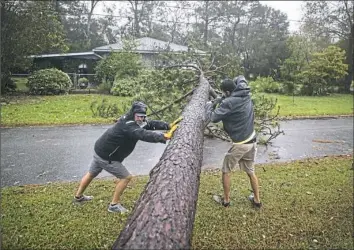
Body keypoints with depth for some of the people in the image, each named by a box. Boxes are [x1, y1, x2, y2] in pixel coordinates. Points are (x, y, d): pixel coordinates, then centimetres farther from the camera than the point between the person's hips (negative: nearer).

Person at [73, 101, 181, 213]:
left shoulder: (132, 121, -1)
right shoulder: (128, 126, -30)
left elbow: (151, 124, -5)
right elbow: (144, 135, -46)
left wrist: (169, 125, -17)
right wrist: (165, 136, -52)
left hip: (100, 151, 10)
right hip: (106, 157, -10)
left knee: (91, 174, 27)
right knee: (126, 177, -1)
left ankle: (78, 197, 50)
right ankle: (114, 205, 10)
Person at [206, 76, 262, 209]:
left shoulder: (228, 103, -20)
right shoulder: (245, 94, 1)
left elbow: (214, 118, -14)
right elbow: (241, 78, 20)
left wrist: (209, 106, 7)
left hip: (240, 144, -7)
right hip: (252, 141, 7)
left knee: (226, 171, 13)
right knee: (250, 171, 21)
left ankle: (226, 200, 25)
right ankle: (257, 200, 31)